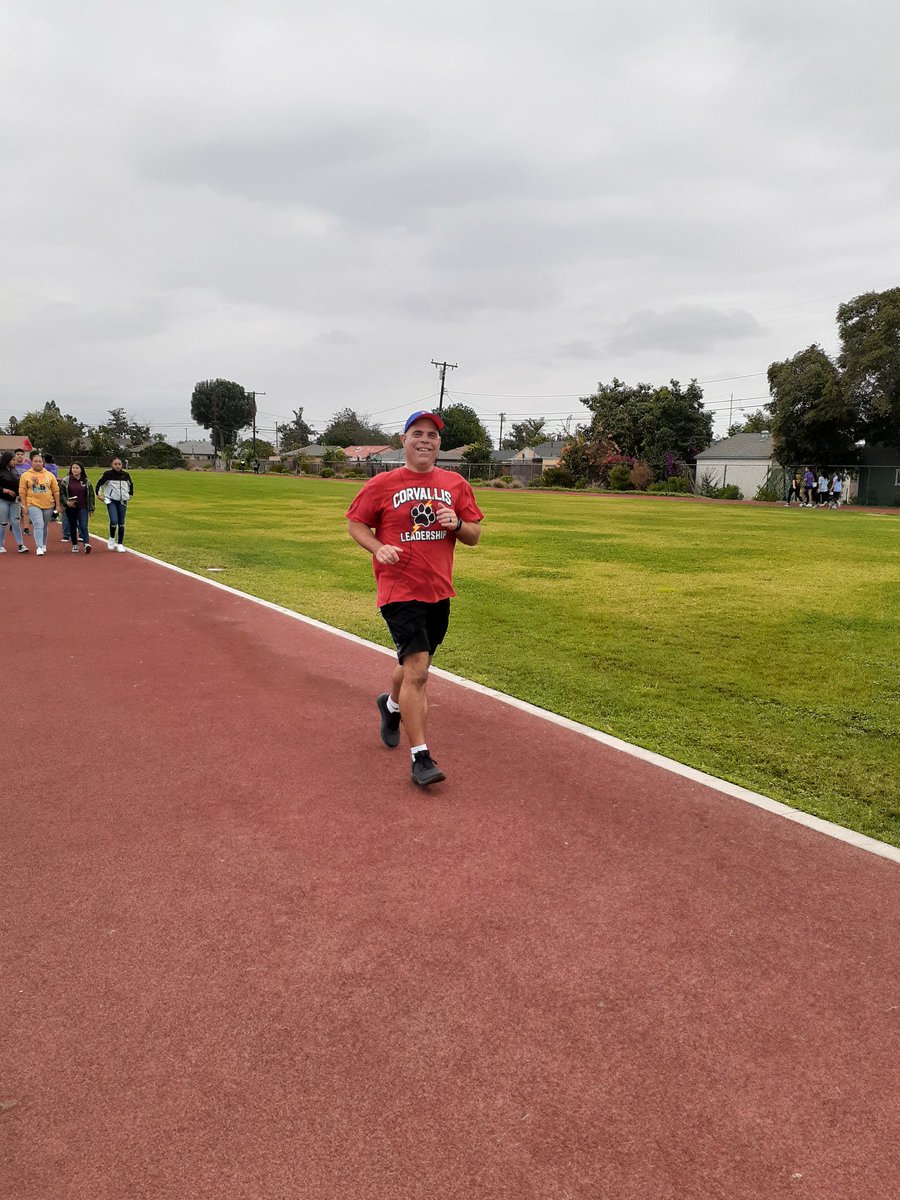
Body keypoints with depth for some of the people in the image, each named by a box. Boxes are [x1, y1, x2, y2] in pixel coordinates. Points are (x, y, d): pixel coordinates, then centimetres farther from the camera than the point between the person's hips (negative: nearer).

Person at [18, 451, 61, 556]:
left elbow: (56, 491, 7)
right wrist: (24, 506, -5)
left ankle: (44, 545, 30)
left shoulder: (50, 475, 6)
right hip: (33, 505, -3)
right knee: (38, 525, -15)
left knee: (45, 526, 14)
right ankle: (39, 547, -17)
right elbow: (22, 492, 1)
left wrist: (57, 505, 4)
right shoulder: (25, 475, 1)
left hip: (48, 505, 3)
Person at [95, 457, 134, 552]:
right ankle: (112, 539, 9)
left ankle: (120, 544, 11)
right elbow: (99, 484, 4)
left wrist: (130, 494, 21)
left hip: (122, 501, 3)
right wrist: (99, 494, 1)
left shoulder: (125, 475, 2)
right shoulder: (108, 474, -7)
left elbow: (130, 485, 21)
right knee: (114, 521, -17)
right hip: (111, 501, -3)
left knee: (121, 523, 3)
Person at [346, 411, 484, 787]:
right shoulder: (382, 484, -2)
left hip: (439, 592, 5)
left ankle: (392, 704, 53)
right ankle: (420, 758, -5)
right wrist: (378, 547, -14)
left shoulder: (456, 484, 6)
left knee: (415, 666, 20)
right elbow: (355, 523, 5)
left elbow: (475, 536, 9)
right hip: (399, 591, -5)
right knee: (417, 670, -13)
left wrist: (457, 524, -13)